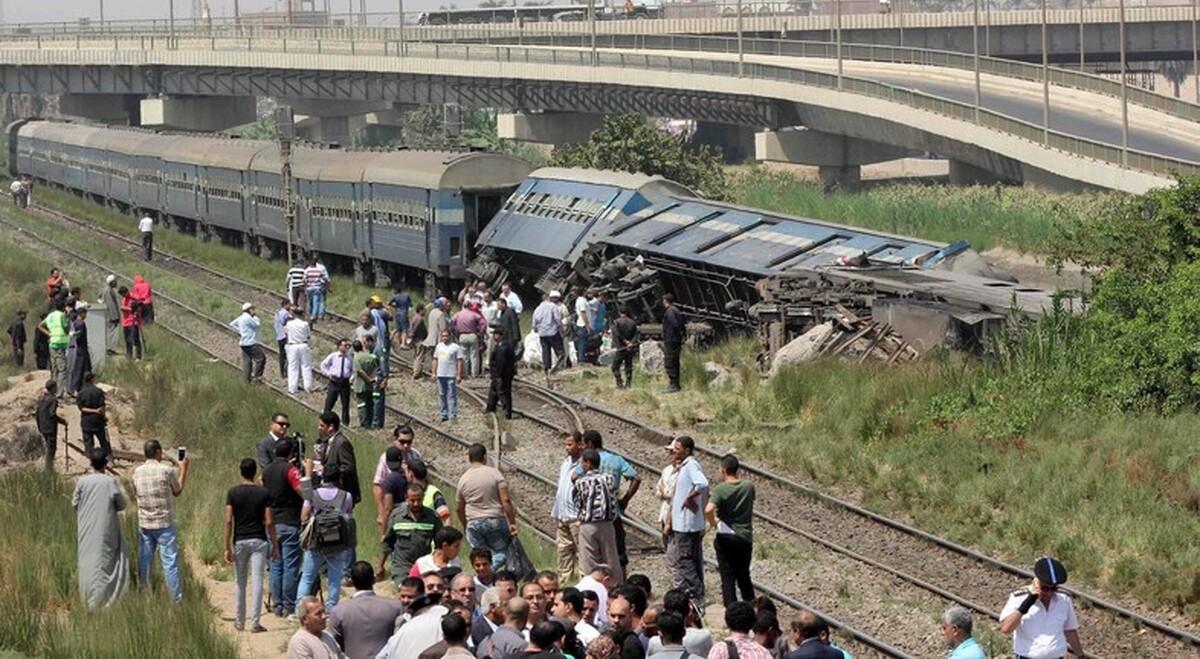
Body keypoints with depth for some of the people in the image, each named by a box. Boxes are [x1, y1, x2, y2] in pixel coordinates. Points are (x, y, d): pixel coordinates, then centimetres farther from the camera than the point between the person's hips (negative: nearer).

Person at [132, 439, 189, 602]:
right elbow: (177, 491, 4)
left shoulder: (137, 472, 2)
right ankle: (177, 599, -2)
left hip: (144, 524, 4)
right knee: (170, 562, -2)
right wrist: (184, 469, 17)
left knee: (144, 562, 9)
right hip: (164, 524, -4)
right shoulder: (166, 470, -10)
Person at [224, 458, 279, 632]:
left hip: (240, 541, 1)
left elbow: (229, 521, -7)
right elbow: (269, 522, -4)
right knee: (257, 582, -3)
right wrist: (275, 545, 5)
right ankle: (254, 623, -7)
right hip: (259, 540, -1)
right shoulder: (264, 493, -3)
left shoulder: (233, 493, -3)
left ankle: (239, 621, 18)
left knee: (240, 583, 12)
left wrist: (227, 548, -5)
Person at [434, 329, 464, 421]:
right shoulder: (439, 346, 12)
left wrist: (459, 375, -12)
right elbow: (435, 359, 17)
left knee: (452, 396, -6)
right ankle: (443, 414, 16)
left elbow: (460, 361, -6)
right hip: (440, 375, 6)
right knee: (442, 395, 10)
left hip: (451, 375, -6)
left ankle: (452, 415, -5)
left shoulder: (455, 347, -5)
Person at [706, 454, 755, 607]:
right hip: (745, 537, 4)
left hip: (725, 537, -4)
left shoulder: (720, 489, -14)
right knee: (744, 576, 17)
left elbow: (708, 510, -29)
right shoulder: (749, 487, -2)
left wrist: (713, 522, -11)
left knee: (727, 577, 4)